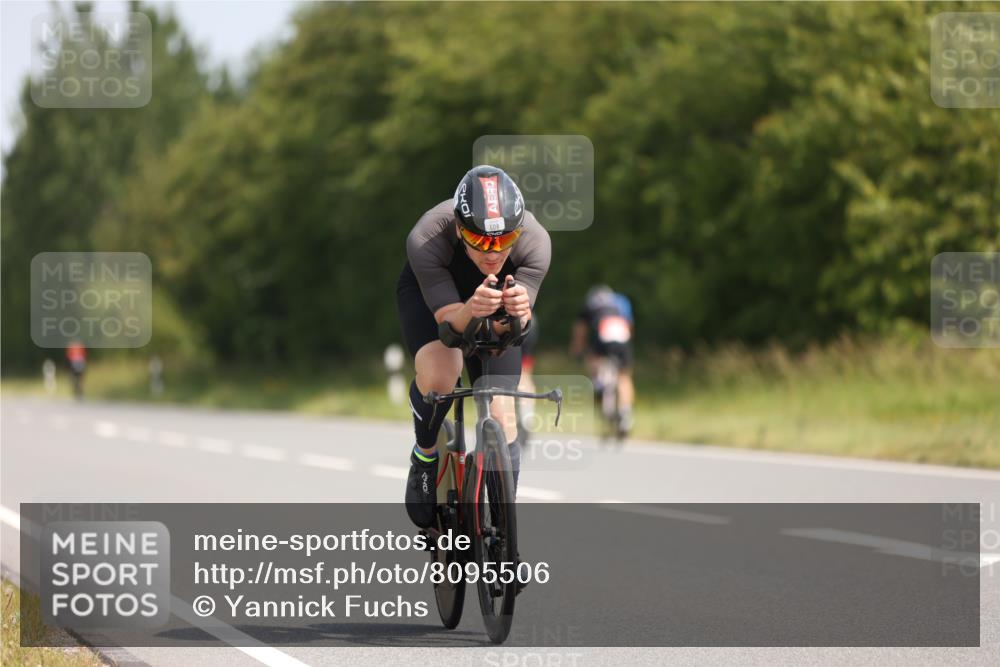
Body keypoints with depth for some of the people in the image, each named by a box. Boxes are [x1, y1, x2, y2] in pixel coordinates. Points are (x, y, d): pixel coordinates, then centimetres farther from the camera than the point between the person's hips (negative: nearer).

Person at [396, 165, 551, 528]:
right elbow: (448, 317, -38)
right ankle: (424, 458, -1)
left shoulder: (535, 241, -35)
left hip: (498, 295, 2)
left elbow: (509, 330, -36)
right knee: (438, 376, -31)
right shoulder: (425, 239, -40)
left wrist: (517, 313, -60)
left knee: (501, 418, -6)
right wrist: (470, 310, -60)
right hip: (428, 293, -2)